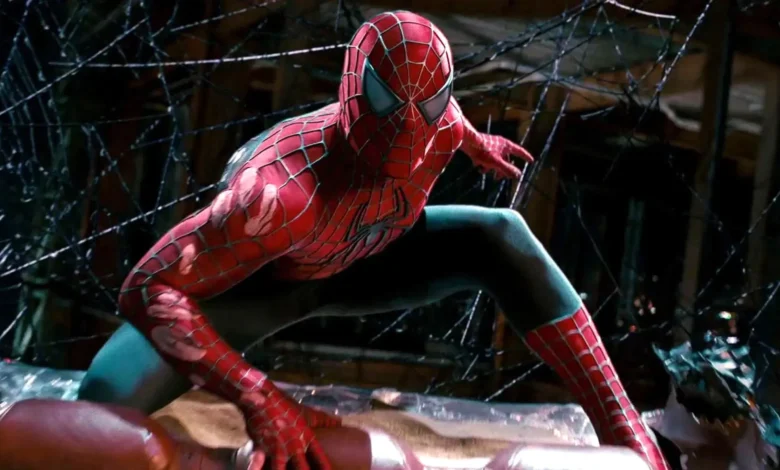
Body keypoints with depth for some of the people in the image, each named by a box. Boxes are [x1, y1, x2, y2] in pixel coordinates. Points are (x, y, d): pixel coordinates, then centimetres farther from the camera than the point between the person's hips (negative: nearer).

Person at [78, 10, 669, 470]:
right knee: (108, 398, -29)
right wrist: (259, 398, -50)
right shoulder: (286, 193, -44)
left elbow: (420, 96, 2)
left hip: (354, 262, 5)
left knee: (500, 235, -19)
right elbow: (146, 290, -42)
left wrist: (473, 141, 22)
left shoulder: (437, 128, -26)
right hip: (257, 280, -4)